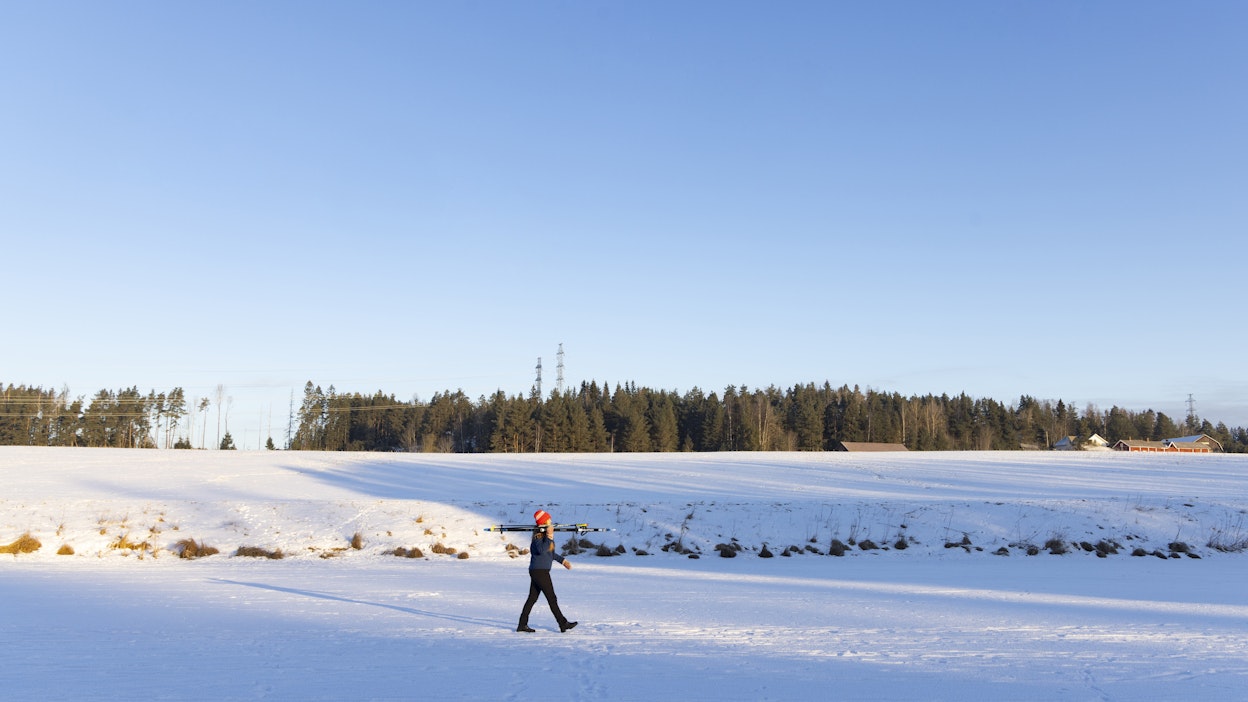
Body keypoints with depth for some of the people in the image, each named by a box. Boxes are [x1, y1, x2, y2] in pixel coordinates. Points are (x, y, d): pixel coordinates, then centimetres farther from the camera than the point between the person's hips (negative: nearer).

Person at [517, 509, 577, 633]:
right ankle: (563, 624, 4)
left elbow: (550, 552, 25)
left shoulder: (544, 535, 13)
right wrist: (549, 537, -33)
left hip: (536, 571, 9)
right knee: (552, 599, -2)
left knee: (532, 598, 12)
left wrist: (562, 560, 28)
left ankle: (522, 624, 16)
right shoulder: (538, 536, -16)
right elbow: (542, 550, -32)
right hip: (540, 571, -9)